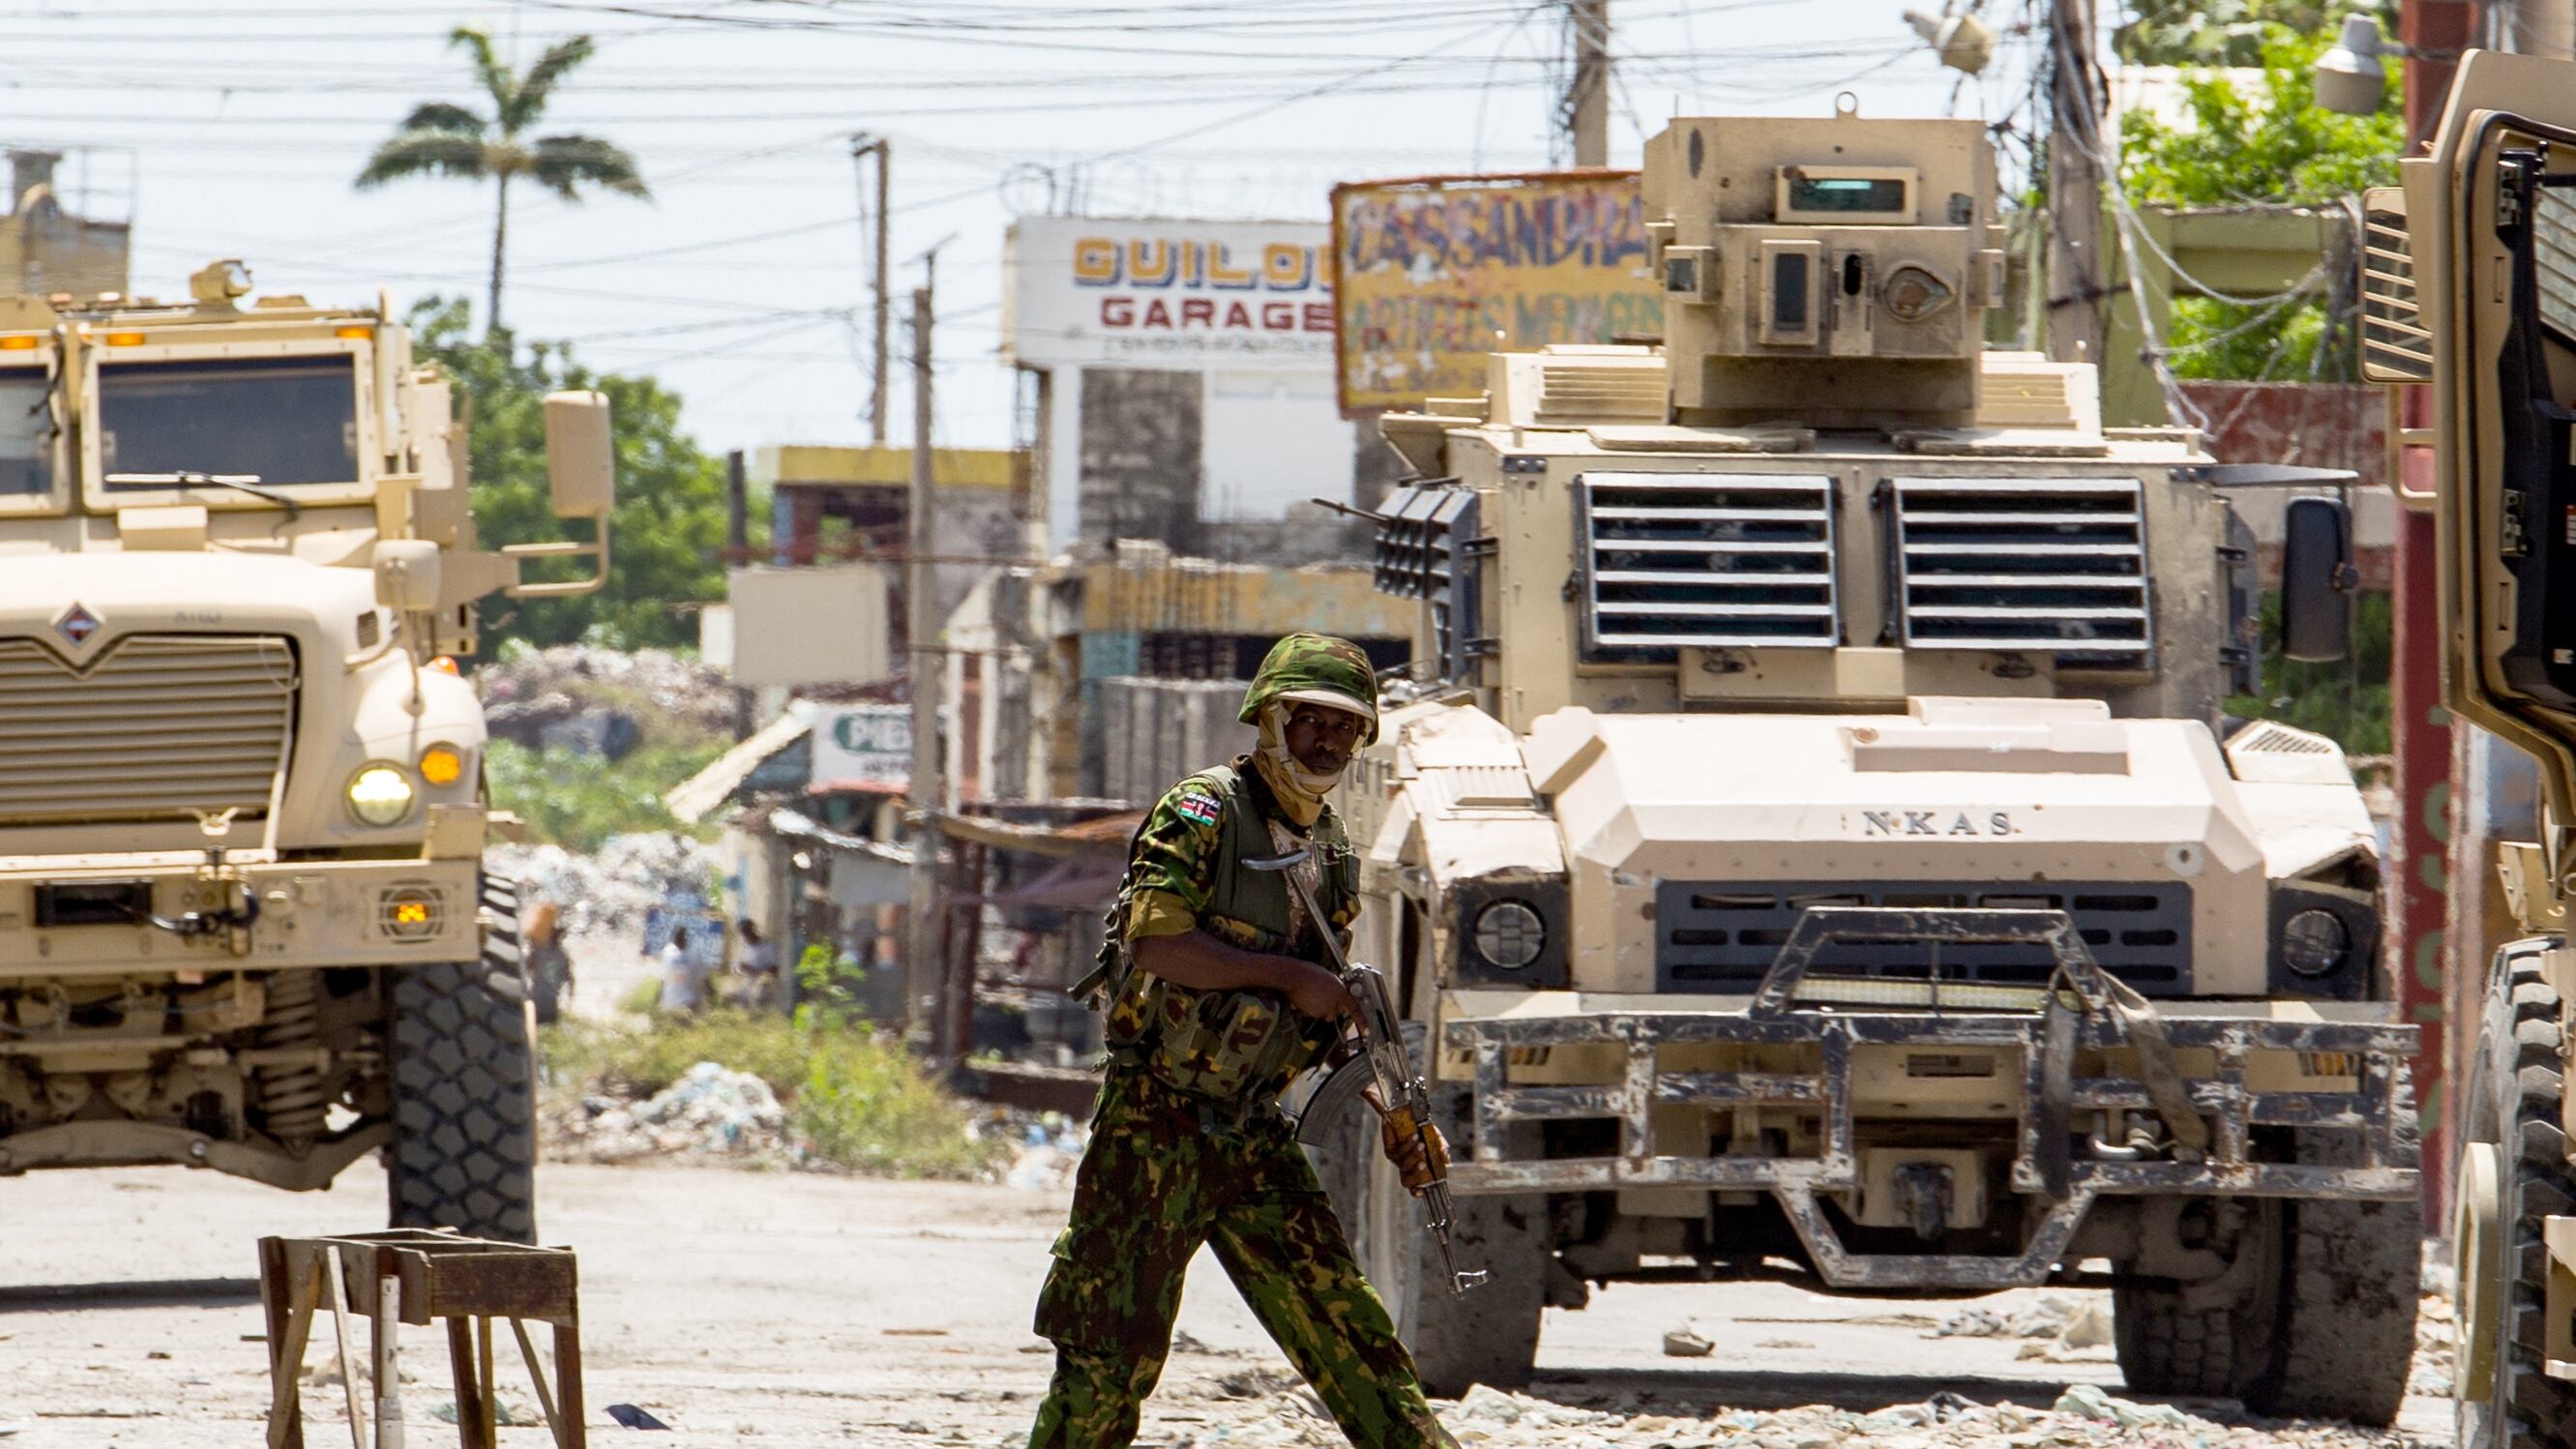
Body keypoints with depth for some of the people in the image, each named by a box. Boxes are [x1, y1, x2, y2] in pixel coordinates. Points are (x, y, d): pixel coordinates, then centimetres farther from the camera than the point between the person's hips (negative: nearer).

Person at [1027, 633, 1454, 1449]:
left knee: (1341, 1317, 4)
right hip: (1155, 1126, -7)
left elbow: (1335, 1011, 21)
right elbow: (1154, 939, -23)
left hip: (1251, 1135, 7)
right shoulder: (1204, 811, -9)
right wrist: (1288, 975, -19)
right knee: (1113, 1351, -4)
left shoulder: (1329, 848, 14)